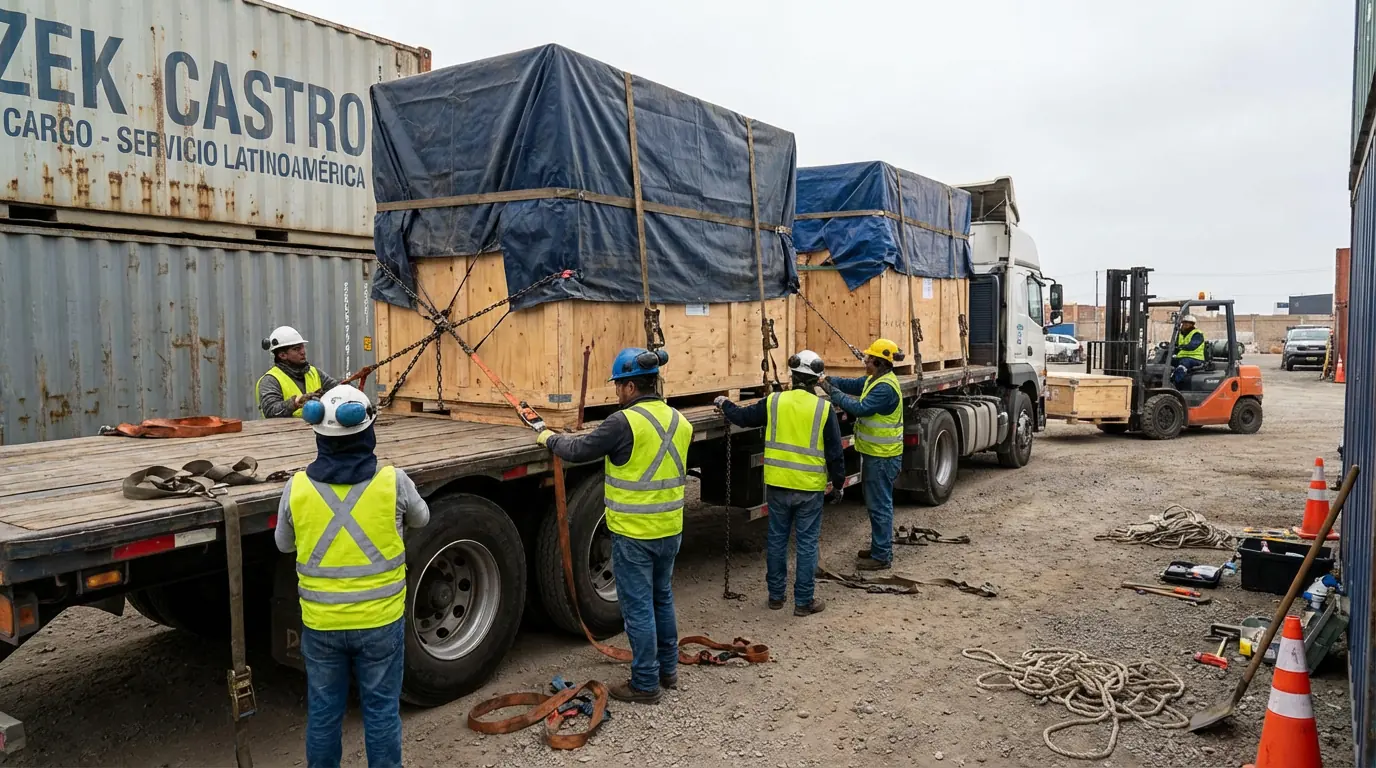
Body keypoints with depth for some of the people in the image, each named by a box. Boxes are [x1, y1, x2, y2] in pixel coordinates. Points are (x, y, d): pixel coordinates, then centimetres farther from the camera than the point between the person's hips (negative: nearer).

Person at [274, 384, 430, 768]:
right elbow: (421, 519, 8)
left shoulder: (296, 488, -9)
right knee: (381, 708, 13)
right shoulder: (393, 482, -14)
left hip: (321, 623, 2)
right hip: (380, 620, -1)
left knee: (323, 710, 18)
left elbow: (283, 544, 9)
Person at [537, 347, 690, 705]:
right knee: (662, 598, 22)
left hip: (634, 534, -7)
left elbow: (580, 450, -13)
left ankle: (645, 683, 14)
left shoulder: (625, 422, -21)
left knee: (638, 607, 4)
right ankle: (668, 669, 34)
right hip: (670, 529, 7)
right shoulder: (679, 422, 2)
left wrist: (550, 439, 7)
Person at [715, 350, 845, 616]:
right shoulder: (824, 408, -7)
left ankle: (776, 595, 25)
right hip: (809, 487, -2)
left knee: (777, 540, 15)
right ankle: (803, 601, 13)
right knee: (806, 543, 7)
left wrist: (724, 404, 28)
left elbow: (741, 417, 9)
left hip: (777, 484, 2)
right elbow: (835, 452, -3)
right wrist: (837, 483, 9)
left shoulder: (774, 402, -4)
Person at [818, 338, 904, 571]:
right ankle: (879, 547, 31)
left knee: (880, 505, -2)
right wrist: (829, 380, -1)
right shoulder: (875, 379, 8)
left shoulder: (886, 388, -24)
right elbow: (852, 384, 14)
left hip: (883, 457, -10)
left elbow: (859, 408, -29)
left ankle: (882, 557, 7)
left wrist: (832, 391, -23)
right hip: (875, 453, 10)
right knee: (877, 503, 19)